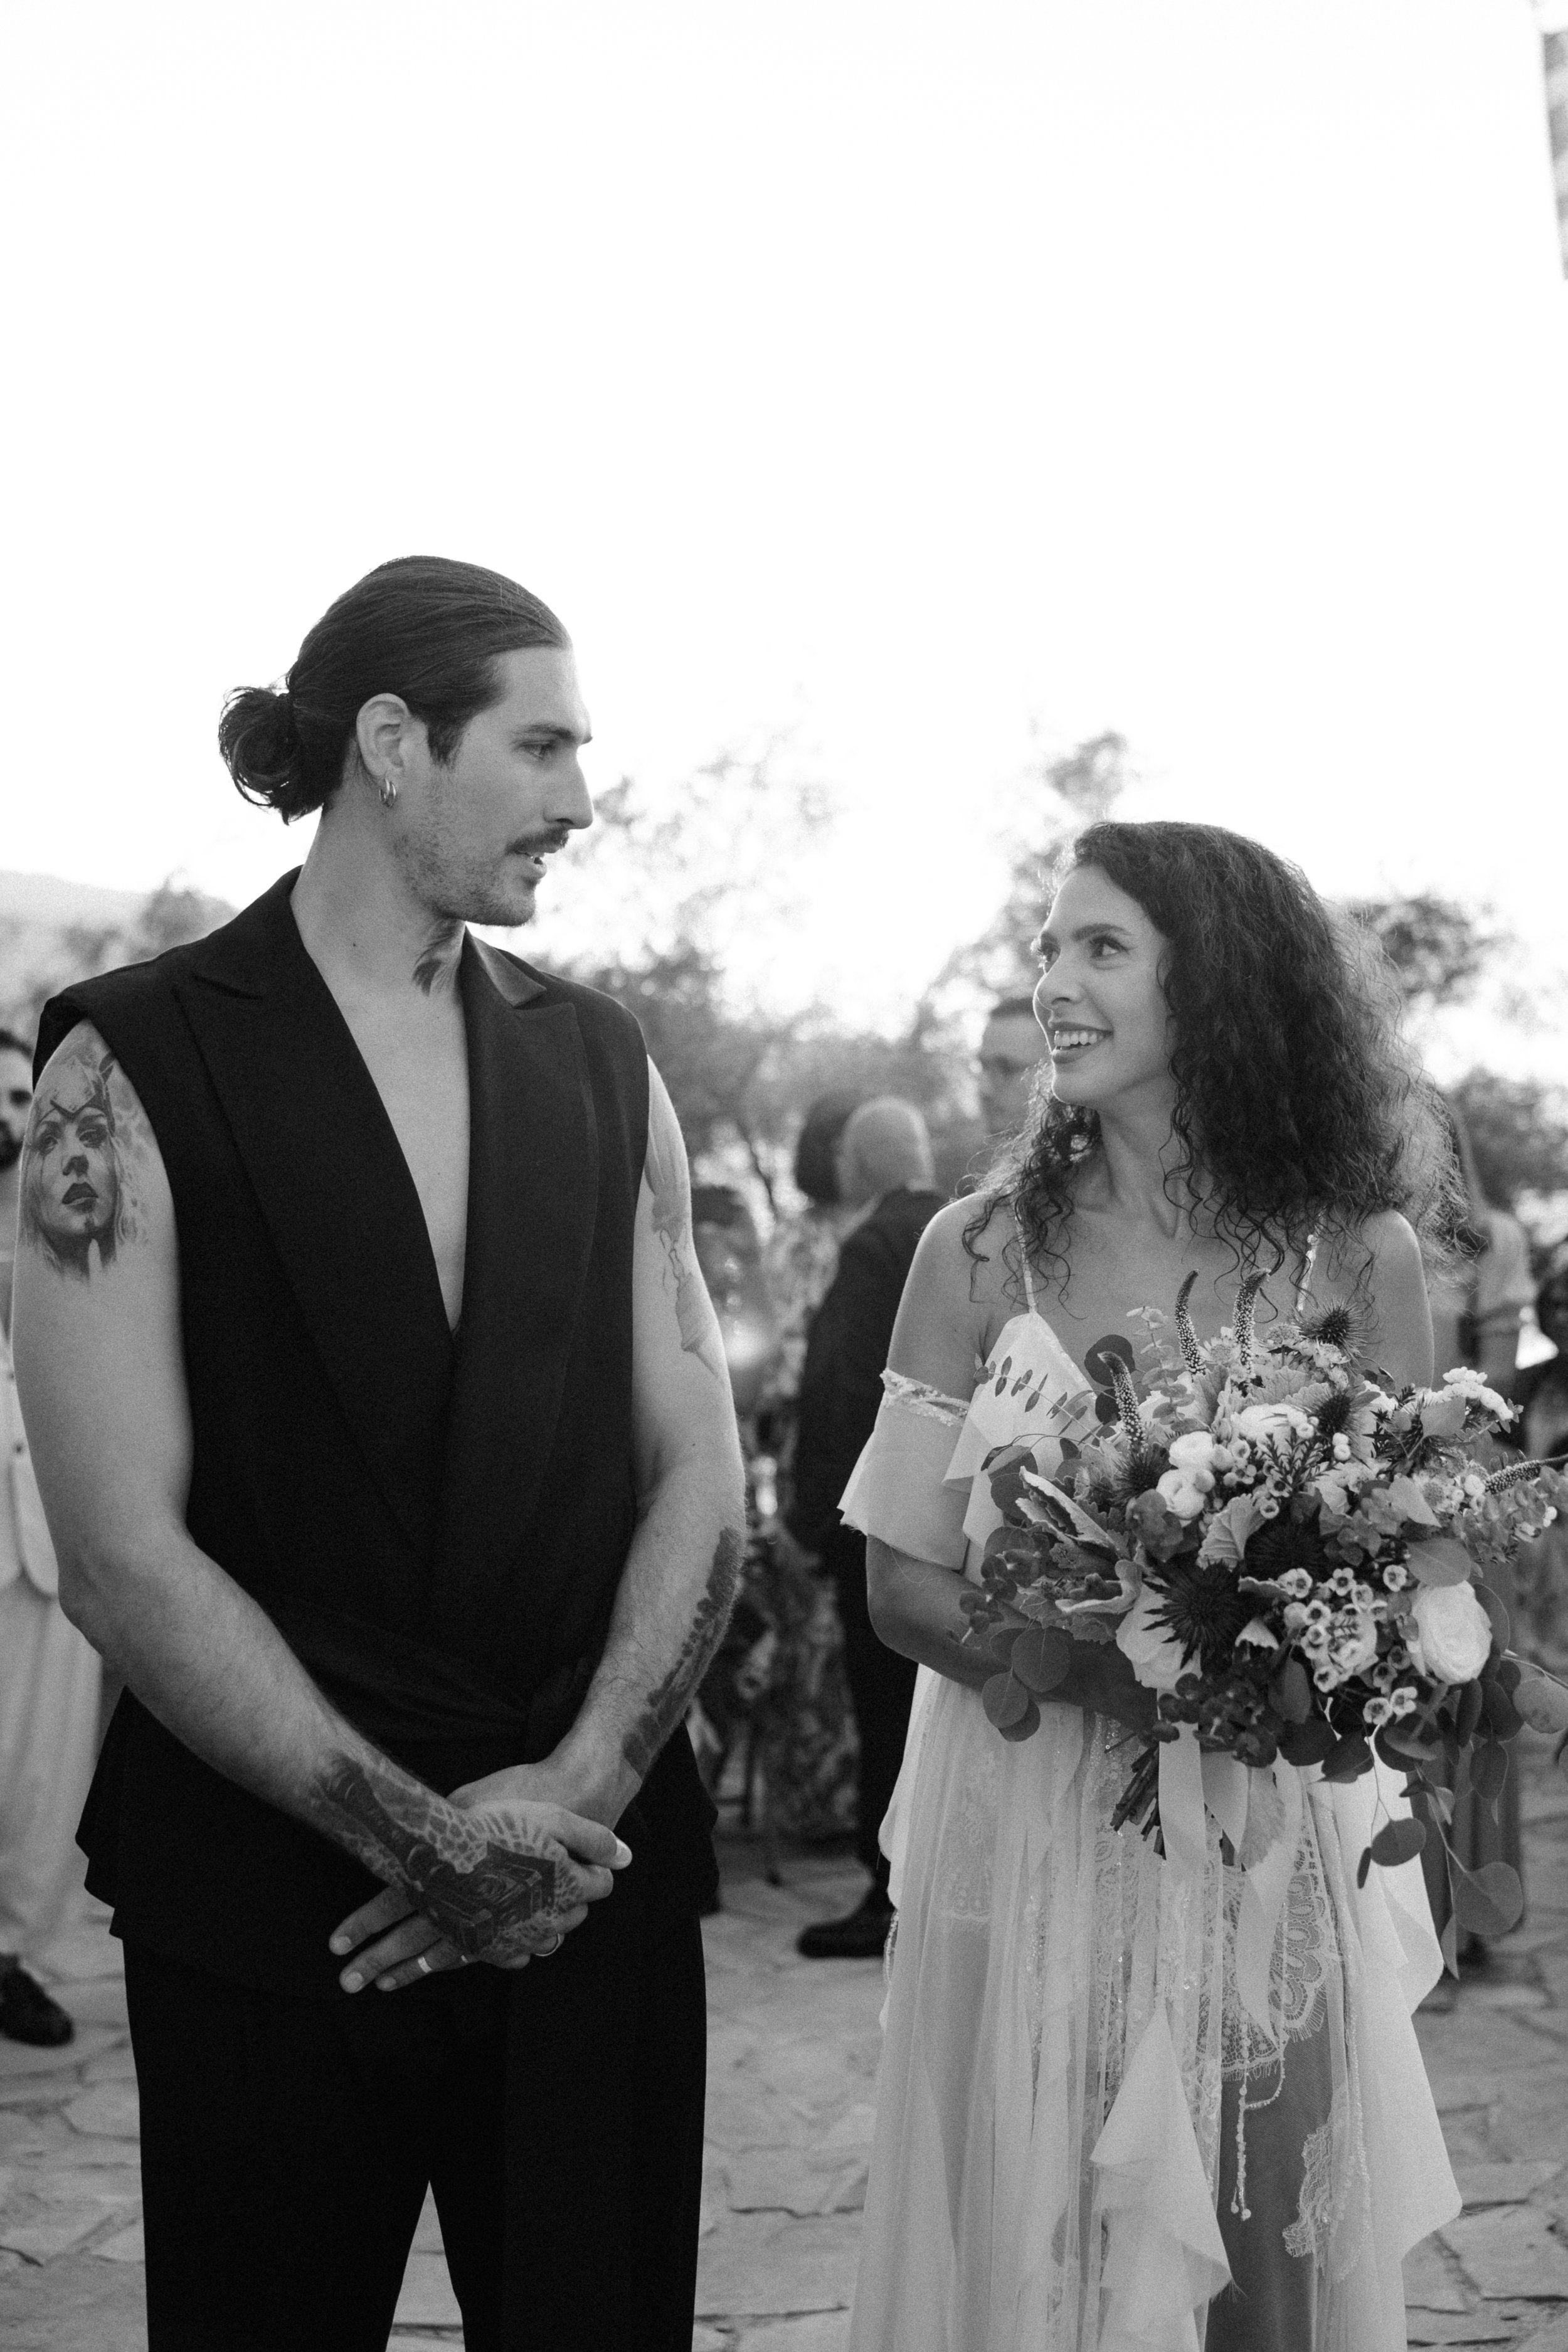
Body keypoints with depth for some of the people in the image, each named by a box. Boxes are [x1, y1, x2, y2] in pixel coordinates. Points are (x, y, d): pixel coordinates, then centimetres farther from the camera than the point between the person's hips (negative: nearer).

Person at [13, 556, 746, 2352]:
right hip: (274, 1892, -3)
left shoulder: (602, 1063, 6)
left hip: (589, 1874, 4)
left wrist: (579, 1787, -10)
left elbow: (699, 1471, 4)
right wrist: (420, 1834, -14)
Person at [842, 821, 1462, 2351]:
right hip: (1032, 1848, 0)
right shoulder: (981, 1252, -3)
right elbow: (906, 1586, -4)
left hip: (1281, 1857, 0)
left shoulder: (1359, 1254, -3)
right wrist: (1116, 1672, -21)